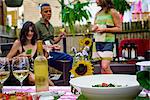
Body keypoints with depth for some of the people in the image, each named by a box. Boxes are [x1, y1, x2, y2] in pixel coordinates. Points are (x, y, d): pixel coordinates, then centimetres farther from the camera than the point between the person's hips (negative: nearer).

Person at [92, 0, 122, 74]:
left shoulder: (112, 11, -1)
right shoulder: (98, 13, 17)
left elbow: (119, 28, -4)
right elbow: (93, 28, 25)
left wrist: (104, 29, -13)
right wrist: (94, 28, 1)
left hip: (108, 42, -6)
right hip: (98, 42, 6)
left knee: (105, 66, -16)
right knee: (102, 67, 7)